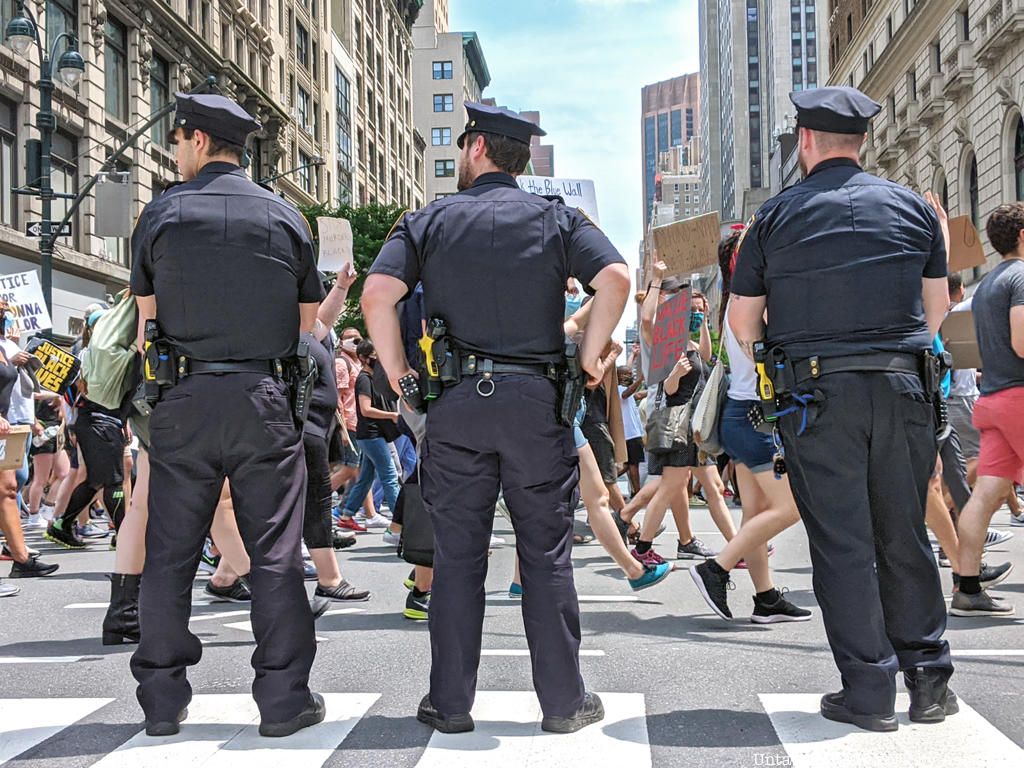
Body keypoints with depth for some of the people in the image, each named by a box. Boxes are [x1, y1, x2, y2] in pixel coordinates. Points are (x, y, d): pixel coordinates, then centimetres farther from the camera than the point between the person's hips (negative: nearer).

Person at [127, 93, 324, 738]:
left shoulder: (162, 213, 3)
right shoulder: (285, 217, 6)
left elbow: (145, 320, 5)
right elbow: (309, 321, 9)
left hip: (184, 397, 0)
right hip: (265, 398, 0)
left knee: (169, 552, 7)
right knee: (275, 552, 4)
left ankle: (164, 699, 13)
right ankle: (284, 697, 6)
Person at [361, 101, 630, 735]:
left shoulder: (430, 221, 6)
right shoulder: (556, 217, 7)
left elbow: (377, 295, -7)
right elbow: (616, 278, -9)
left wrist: (398, 373, 2)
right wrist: (591, 356, 0)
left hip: (454, 403, 0)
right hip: (537, 399, 0)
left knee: (457, 554, 7)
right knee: (547, 553, 6)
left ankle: (451, 702, 13)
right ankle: (563, 700, 12)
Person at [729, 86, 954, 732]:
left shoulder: (777, 215, 0)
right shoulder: (913, 206, 7)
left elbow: (743, 320, 3)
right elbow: (938, 307, 12)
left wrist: (775, 364, 19)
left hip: (816, 392, -2)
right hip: (902, 387, 3)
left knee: (841, 543, 2)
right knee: (905, 538, 12)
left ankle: (869, 691, 4)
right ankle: (929, 679, 17)